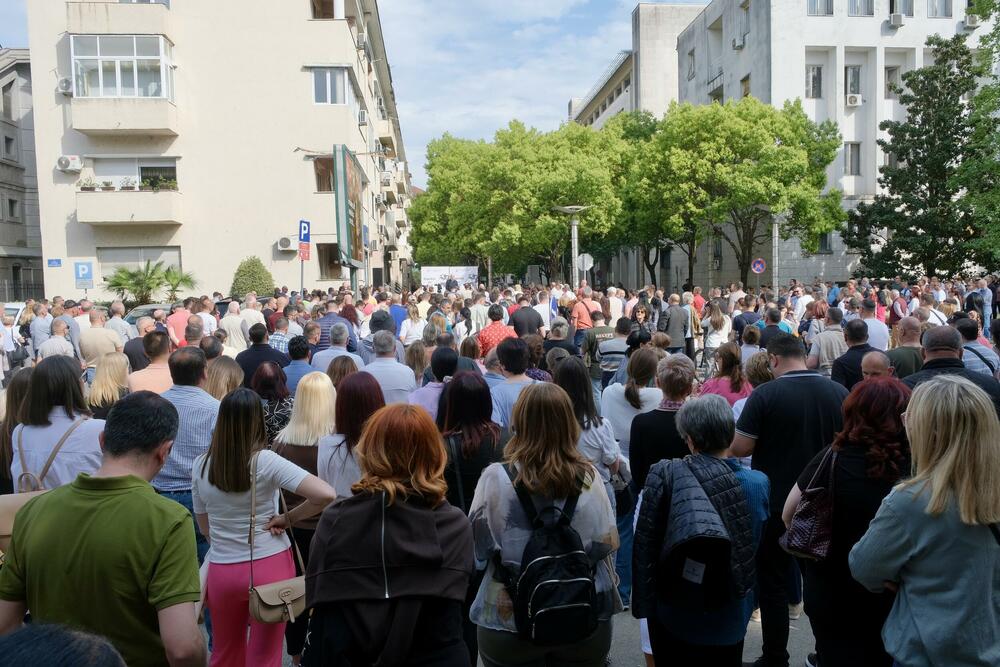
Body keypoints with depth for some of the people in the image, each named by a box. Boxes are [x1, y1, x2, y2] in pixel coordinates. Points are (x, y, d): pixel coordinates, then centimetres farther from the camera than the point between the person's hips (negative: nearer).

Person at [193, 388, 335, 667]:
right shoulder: (265, 461, -17)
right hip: (270, 567, -3)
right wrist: (289, 518, -11)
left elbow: (204, 528, 8)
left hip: (222, 570, 3)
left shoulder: (200, 465, -3)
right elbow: (326, 495, -26)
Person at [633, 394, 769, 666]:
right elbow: (760, 552, 1)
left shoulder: (664, 475, -19)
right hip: (729, 616, 2)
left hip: (674, 612, -1)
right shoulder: (759, 483, -13)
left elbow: (644, 546, -14)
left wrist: (643, 602, -4)